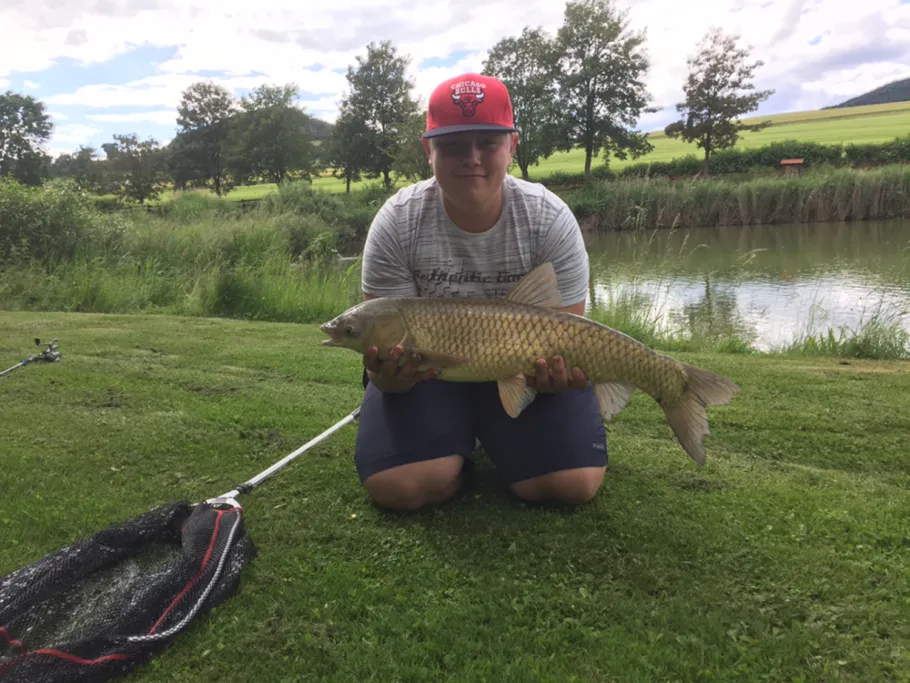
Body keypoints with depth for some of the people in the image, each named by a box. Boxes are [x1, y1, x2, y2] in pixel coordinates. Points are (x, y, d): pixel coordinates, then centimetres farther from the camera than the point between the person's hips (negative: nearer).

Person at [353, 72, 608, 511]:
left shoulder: (550, 219, -17)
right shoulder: (397, 222, -17)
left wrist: (557, 370, -38)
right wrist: (387, 374, -40)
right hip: (427, 370, 0)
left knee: (575, 485, -16)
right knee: (396, 487, -22)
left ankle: (494, 438, 17)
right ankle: (459, 443, 13)